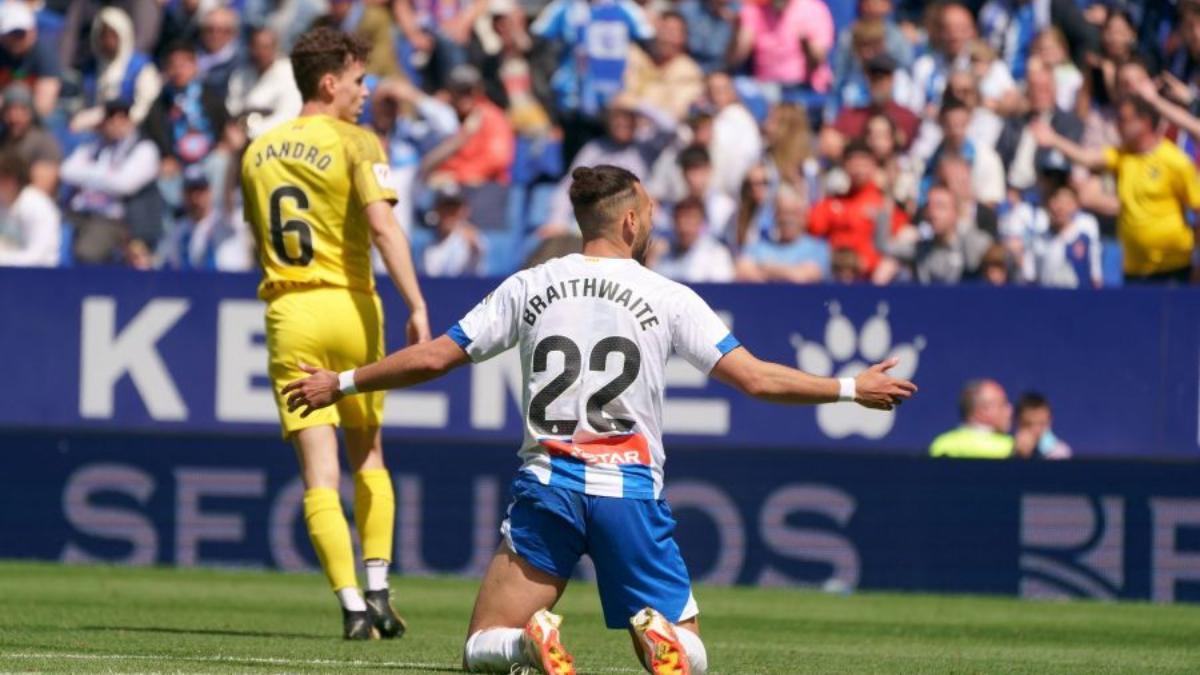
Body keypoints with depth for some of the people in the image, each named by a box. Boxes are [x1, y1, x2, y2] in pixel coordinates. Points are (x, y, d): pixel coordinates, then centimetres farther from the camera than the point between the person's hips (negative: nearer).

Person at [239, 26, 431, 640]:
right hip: (349, 307, -2)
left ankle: (352, 604, -13)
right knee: (367, 457, 18)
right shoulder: (355, 144, -5)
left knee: (319, 473, -2)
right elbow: (381, 224, -19)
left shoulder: (257, 153, 11)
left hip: (287, 311, 2)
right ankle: (377, 587, 9)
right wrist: (416, 306, -22)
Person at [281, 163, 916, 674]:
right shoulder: (667, 298, 1)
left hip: (546, 484, 1)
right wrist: (851, 389, 9)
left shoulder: (528, 287, 5)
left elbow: (433, 357, 7)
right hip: (630, 489, -1)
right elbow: (755, 378, -2)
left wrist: (340, 383, 20)